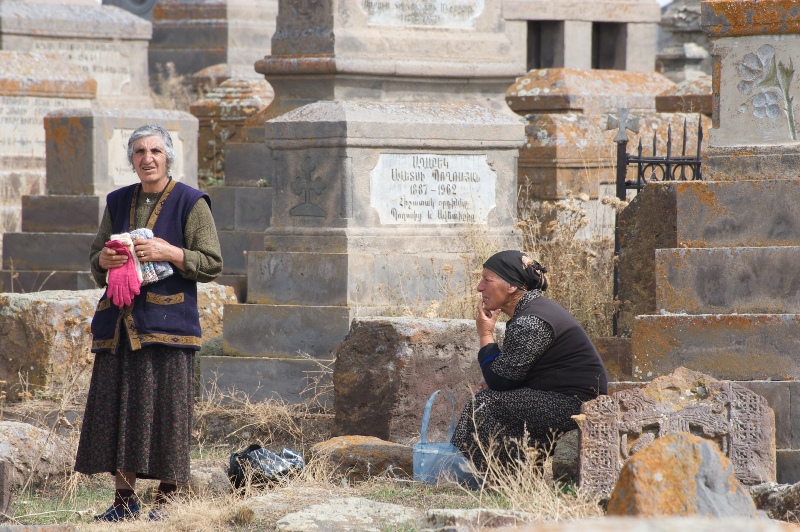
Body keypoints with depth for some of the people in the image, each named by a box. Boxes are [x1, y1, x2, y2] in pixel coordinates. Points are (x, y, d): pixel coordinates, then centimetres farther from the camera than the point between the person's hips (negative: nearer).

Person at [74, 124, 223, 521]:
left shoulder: (191, 203, 1)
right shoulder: (118, 203, 16)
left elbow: (212, 263, -2)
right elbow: (95, 257, 23)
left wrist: (169, 253, -15)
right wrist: (103, 259, 0)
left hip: (166, 321, -5)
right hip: (120, 321, 5)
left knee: (166, 408, -8)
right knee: (116, 407, 1)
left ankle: (166, 500, -1)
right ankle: (124, 499, 7)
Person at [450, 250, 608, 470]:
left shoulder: (530, 324, -20)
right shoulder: (537, 307, 13)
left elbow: (499, 380, -17)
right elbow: (509, 374, 18)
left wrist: (485, 335, -5)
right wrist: (489, 383, -1)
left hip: (573, 404, -11)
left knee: (486, 403, -13)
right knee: (488, 395, 12)